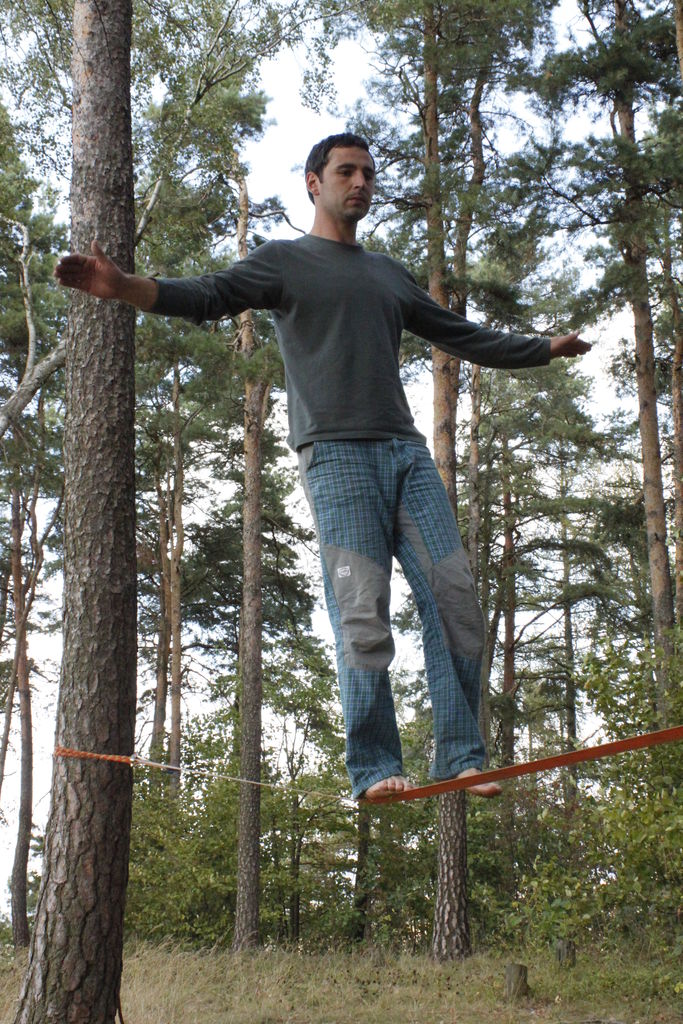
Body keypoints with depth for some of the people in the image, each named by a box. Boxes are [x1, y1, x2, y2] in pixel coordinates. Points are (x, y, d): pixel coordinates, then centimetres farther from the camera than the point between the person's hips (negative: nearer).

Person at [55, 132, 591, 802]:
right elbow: (209, 296, -4)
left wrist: (547, 348, 39)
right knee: (362, 617, -12)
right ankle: (374, 770, -5)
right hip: (336, 454, -5)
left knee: (455, 600, -5)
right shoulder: (284, 261, 12)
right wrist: (126, 288, -22)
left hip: (407, 451, 5)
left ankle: (460, 759, 0)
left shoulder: (389, 274, 28)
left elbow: (462, 337, 35)